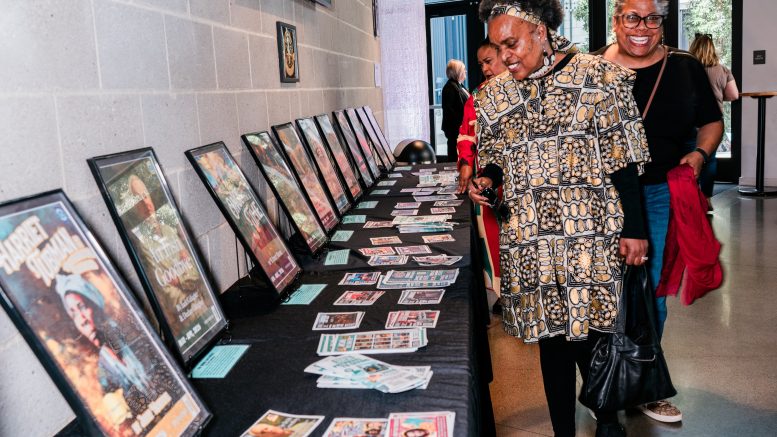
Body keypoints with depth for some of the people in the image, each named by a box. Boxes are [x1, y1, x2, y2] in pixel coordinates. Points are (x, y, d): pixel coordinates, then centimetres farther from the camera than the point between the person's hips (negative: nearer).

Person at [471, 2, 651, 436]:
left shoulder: (599, 77, -2)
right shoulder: (494, 95, 9)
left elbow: (624, 159, -3)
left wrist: (634, 229, -6)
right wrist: (486, 179, -5)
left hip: (592, 234, -3)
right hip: (530, 241, 3)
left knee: (591, 334, 4)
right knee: (552, 337, 10)